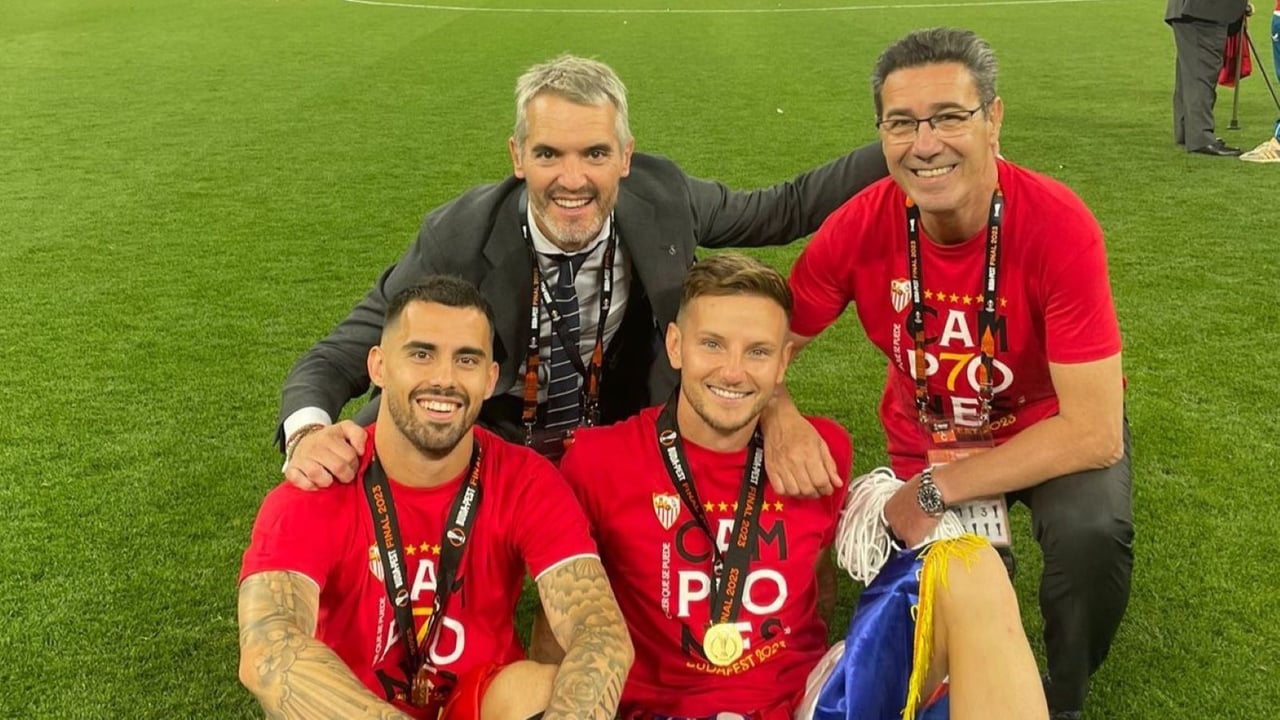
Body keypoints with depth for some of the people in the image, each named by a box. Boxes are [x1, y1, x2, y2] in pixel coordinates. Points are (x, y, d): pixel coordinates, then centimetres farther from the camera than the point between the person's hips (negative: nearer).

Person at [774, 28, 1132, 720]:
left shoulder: (1059, 227, -30)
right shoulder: (859, 228, -22)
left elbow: (1093, 431, -30)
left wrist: (935, 490, -28)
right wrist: (780, 418, -34)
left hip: (1050, 431, -2)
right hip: (926, 437, 3)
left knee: (1092, 531, -32)